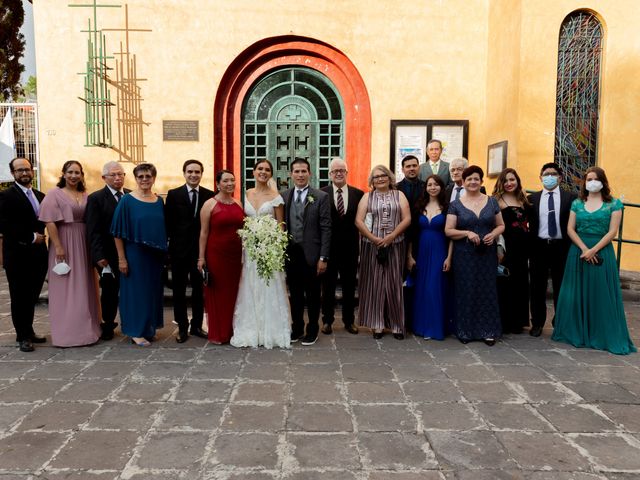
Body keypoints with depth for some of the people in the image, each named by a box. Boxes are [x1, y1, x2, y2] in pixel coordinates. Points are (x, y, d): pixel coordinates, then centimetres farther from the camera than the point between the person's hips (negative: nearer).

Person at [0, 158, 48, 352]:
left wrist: (40, 238, -4)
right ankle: (23, 336, 19)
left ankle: (28, 332, 28)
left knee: (32, 296, 14)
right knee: (19, 298, 7)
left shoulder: (40, 196, 12)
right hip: (17, 256, -5)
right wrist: (31, 237, -16)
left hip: (38, 254, 6)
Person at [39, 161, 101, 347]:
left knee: (83, 287, 10)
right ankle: (66, 331, 8)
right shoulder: (55, 194, -3)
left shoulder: (86, 196, 9)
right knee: (65, 287, 1)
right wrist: (58, 246, -16)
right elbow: (49, 221, -10)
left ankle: (85, 328, 21)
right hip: (64, 243, -4)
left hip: (83, 244, 5)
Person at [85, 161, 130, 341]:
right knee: (109, 292, 9)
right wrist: (99, 256, -14)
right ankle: (108, 325, 26)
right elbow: (93, 230, -8)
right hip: (109, 255, -2)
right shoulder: (95, 198, -3)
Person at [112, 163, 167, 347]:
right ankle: (136, 332, 13)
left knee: (153, 290, 12)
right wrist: (121, 259, -12)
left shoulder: (159, 201, 7)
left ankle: (149, 328, 27)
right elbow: (118, 232, -8)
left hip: (155, 255, 5)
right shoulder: (127, 201, -6)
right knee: (136, 290, 2)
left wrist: (164, 253, 9)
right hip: (134, 254, -5)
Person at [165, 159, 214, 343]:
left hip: (201, 249, 1)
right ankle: (182, 327, 20)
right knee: (179, 290, 8)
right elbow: (168, 223, -1)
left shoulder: (209, 195, 0)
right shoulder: (173, 194, -1)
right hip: (179, 250, -1)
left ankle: (196, 326, 24)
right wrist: (167, 246, -5)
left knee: (199, 289, 11)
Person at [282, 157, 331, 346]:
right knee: (295, 294, 14)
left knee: (313, 295, 9)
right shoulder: (284, 196, 6)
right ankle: (297, 328, 28)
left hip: (311, 254, -3)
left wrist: (323, 258, -12)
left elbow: (326, 229, -7)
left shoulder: (321, 197, -4)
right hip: (290, 253, 3)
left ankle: (312, 330, 23)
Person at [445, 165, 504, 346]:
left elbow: (501, 225, 11)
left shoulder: (491, 202, 7)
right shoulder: (456, 205, 1)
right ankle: (465, 330, 13)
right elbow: (448, 231, -2)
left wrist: (493, 234, -10)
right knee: (465, 291, 2)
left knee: (487, 290, 4)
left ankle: (488, 331, 13)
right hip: (464, 255, -1)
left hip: (487, 254, 2)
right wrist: (467, 233, -17)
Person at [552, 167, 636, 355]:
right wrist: (584, 249, -13)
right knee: (576, 294, 5)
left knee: (601, 295, 0)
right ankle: (575, 332, 15)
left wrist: (593, 250, -16)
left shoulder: (614, 204, 1)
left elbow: (612, 232, -6)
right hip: (578, 251, 2)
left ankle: (604, 336, 10)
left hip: (602, 252, -2)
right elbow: (570, 229, 0)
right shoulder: (577, 203, 7)